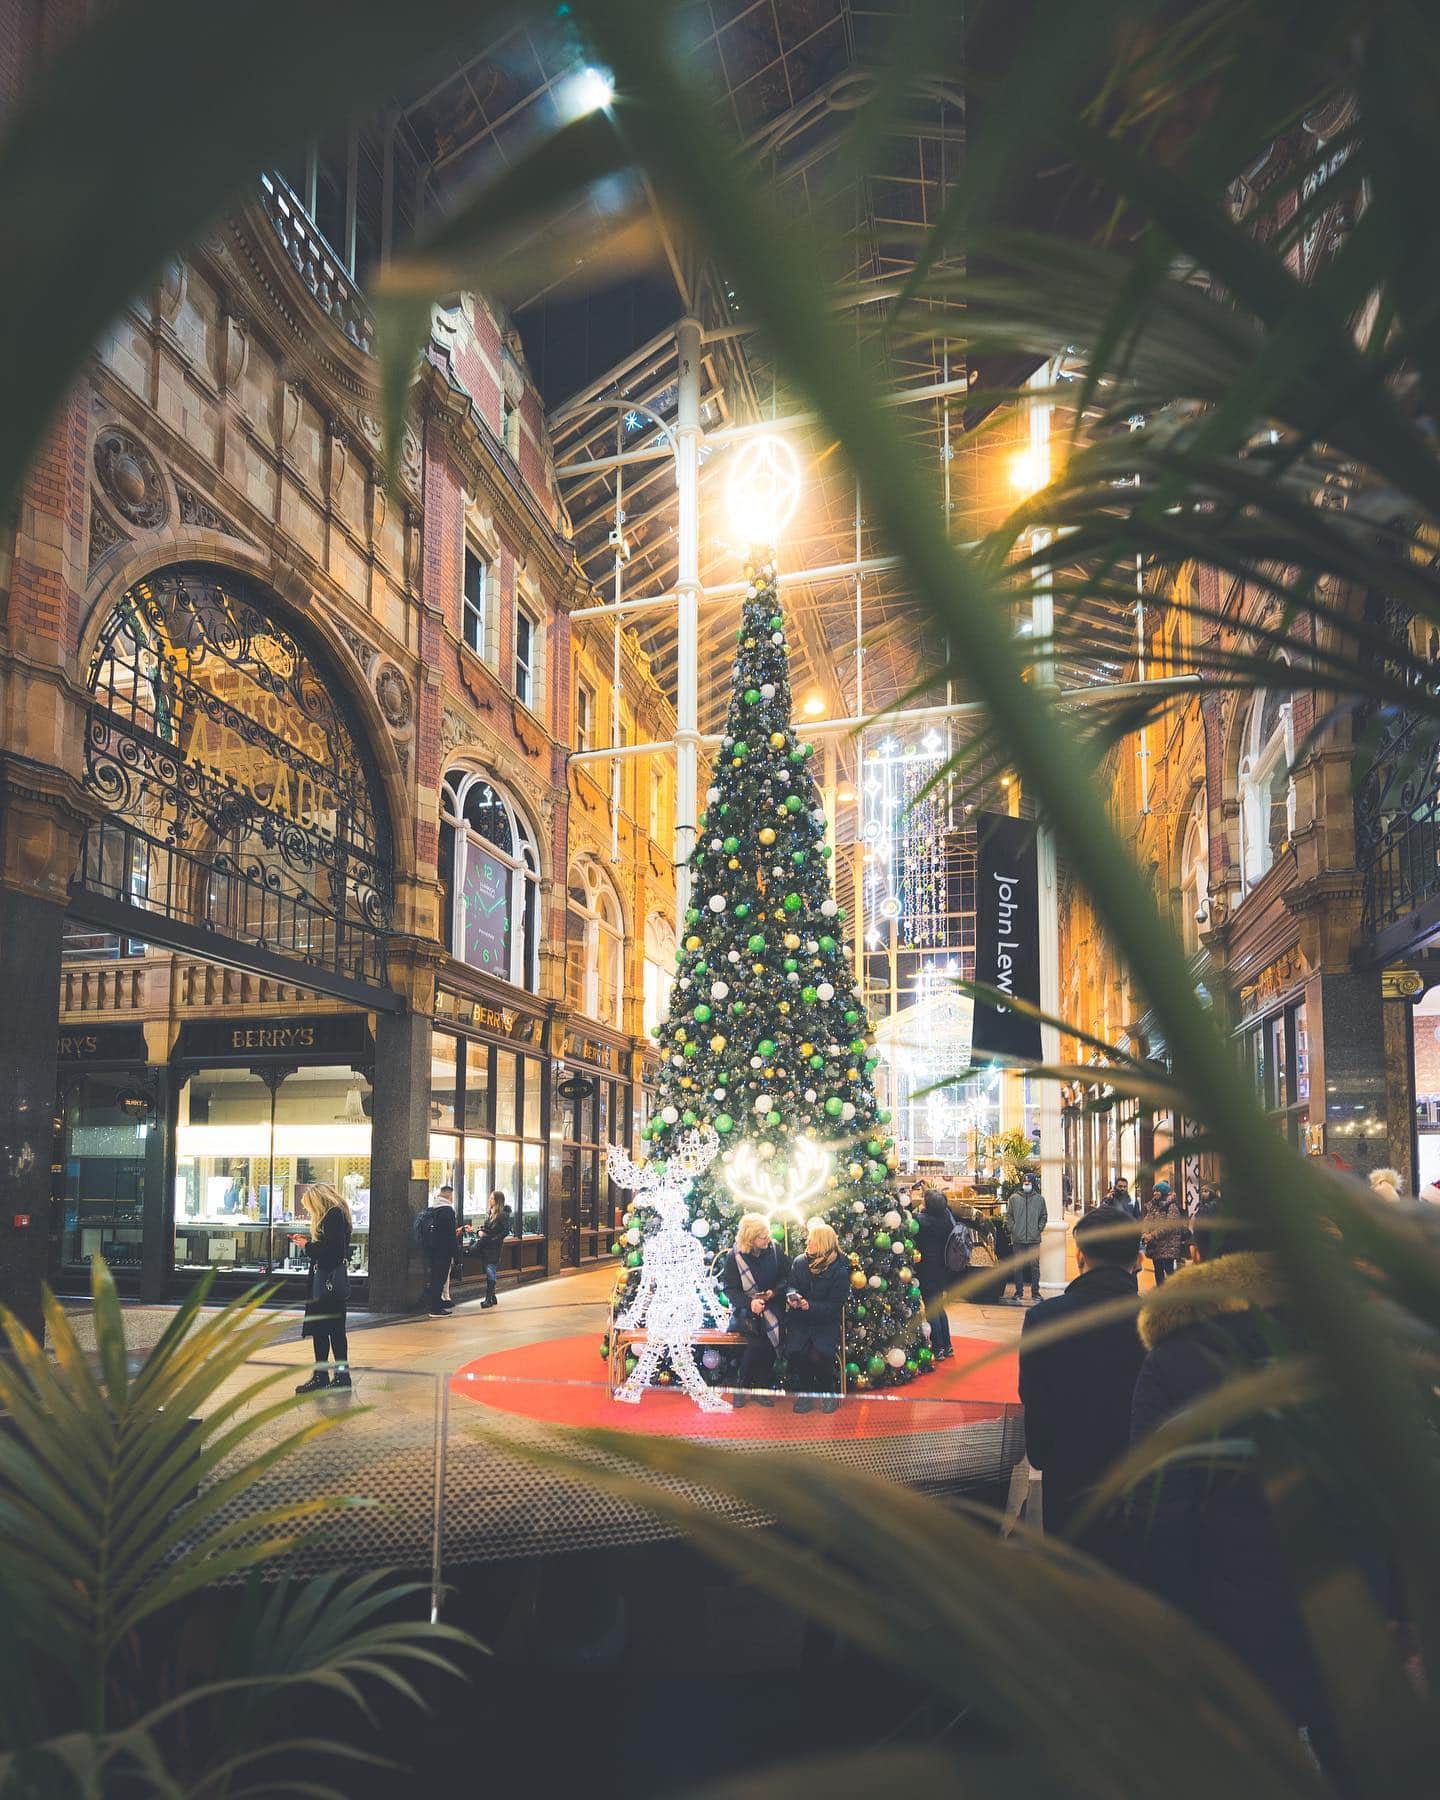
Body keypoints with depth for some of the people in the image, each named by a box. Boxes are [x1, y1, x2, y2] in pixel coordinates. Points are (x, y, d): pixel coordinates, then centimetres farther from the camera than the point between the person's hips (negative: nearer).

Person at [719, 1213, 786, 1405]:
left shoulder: (775, 1249, -1)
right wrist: (749, 1303, -23)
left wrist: (774, 1292, -12)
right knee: (757, 1340, -29)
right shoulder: (735, 1256, -8)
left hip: (772, 1305, 2)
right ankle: (742, 1386, -9)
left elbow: (785, 1277, 8)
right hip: (745, 1307, -2)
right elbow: (730, 1288, -7)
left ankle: (761, 1388, -9)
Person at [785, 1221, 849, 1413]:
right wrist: (792, 1296, -14)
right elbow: (792, 1285, 11)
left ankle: (828, 1392, 3)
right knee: (794, 1352, -25)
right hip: (800, 1320, 3)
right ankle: (804, 1392, 1)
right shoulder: (799, 1261, 5)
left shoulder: (840, 1270, -8)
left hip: (825, 1322, -3)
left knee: (818, 1356, -27)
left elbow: (835, 1305, -9)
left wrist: (810, 1305, -22)